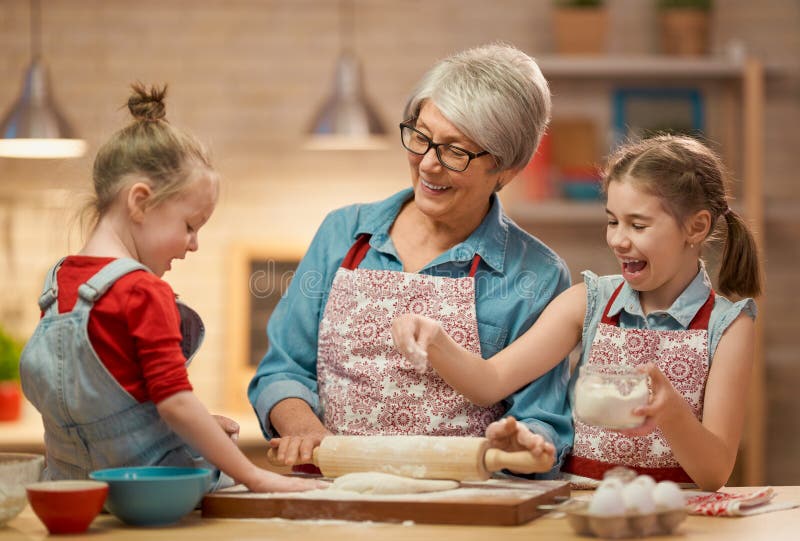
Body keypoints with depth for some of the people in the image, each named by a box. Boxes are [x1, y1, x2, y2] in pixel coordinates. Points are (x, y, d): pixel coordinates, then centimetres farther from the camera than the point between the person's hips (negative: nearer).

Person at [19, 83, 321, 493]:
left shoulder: (58, 280, 10)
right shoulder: (144, 293, -14)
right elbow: (175, 400, -18)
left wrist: (196, 427, 14)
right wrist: (255, 477, -14)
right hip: (152, 488, -8)